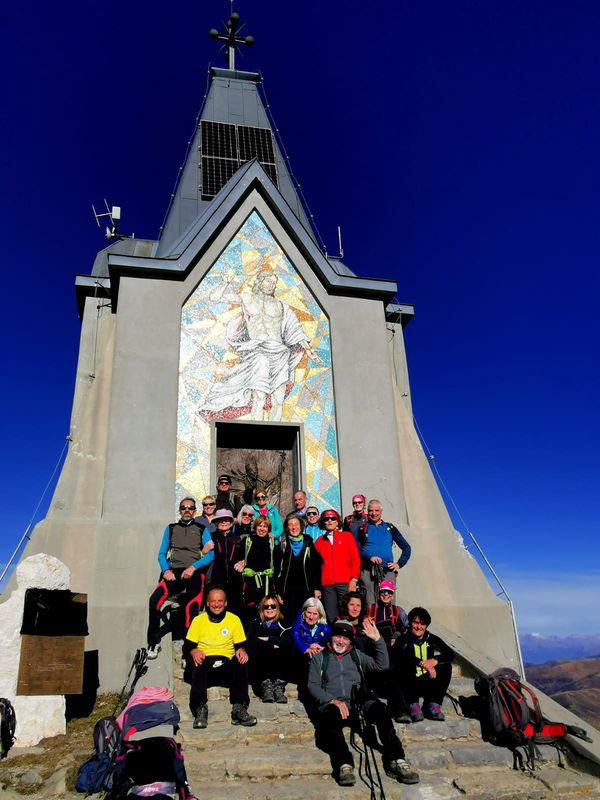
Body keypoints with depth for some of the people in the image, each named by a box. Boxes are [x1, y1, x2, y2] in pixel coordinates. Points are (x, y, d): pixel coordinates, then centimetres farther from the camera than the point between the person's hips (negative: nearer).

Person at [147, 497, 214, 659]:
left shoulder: (202, 529, 13)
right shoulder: (171, 529, 19)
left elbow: (210, 554, 4)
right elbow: (162, 553, 15)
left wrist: (193, 567, -11)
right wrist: (166, 570, -4)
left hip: (195, 573, -1)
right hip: (174, 572, 1)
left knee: (191, 610, -15)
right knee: (154, 600, -22)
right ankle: (153, 642, -9)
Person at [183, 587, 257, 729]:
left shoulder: (234, 619, 11)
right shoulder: (198, 620, 9)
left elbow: (241, 645, 12)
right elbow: (187, 646, 7)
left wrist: (241, 651, -12)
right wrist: (194, 652, -16)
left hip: (226, 664, 1)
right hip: (205, 663, -1)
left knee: (241, 663, -31)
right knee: (199, 665, -35)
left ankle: (239, 710, -32)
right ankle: (200, 709, -34)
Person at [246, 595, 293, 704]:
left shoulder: (283, 623, 8)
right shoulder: (256, 622, 8)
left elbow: (290, 640, -11)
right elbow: (251, 641, -10)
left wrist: (268, 639, -10)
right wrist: (272, 646, -14)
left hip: (279, 664, 1)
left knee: (289, 651, -27)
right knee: (252, 652, -29)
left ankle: (279, 686, -27)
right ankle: (266, 685, -29)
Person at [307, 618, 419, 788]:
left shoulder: (356, 655, 26)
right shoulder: (320, 657, 20)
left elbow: (382, 665, 14)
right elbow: (313, 685, 7)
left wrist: (378, 639, 3)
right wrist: (332, 700, -10)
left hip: (358, 702, 2)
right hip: (333, 704, -2)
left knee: (379, 708, -30)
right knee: (330, 715, -37)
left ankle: (395, 760, -36)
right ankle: (344, 764, -46)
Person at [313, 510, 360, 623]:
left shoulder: (347, 536, 9)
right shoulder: (319, 541, 13)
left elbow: (355, 558, 4)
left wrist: (353, 579, -5)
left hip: (345, 583, -2)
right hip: (327, 585, 2)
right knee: (331, 617, 1)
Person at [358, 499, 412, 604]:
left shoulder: (390, 528, 15)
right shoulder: (362, 529, 10)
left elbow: (406, 547, 19)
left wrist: (399, 564, 7)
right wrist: (369, 557, -14)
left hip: (387, 571, 1)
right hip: (367, 571, -1)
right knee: (370, 606, -7)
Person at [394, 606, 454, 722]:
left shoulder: (431, 639, 6)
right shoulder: (403, 640, -5)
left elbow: (451, 654, -7)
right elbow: (399, 656, -27)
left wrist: (435, 660, -27)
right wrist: (423, 664, -39)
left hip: (429, 684, 3)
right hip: (412, 685, -3)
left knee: (446, 665, -19)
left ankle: (434, 705, -17)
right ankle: (413, 704, -24)